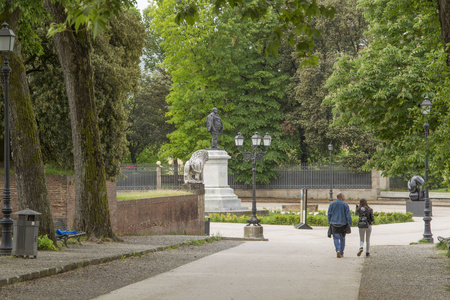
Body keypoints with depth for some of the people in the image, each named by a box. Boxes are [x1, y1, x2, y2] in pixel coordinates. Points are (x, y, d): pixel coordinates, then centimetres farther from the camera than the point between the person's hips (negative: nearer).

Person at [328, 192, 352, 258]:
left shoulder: (332, 204, 2)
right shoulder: (345, 205, -5)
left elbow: (329, 214, 4)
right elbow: (348, 215, -9)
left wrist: (329, 222, 14)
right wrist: (349, 224, -5)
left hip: (334, 224, 1)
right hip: (343, 224, -1)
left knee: (336, 238, 4)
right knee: (342, 238, 14)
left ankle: (338, 250, -20)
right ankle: (341, 253, 18)